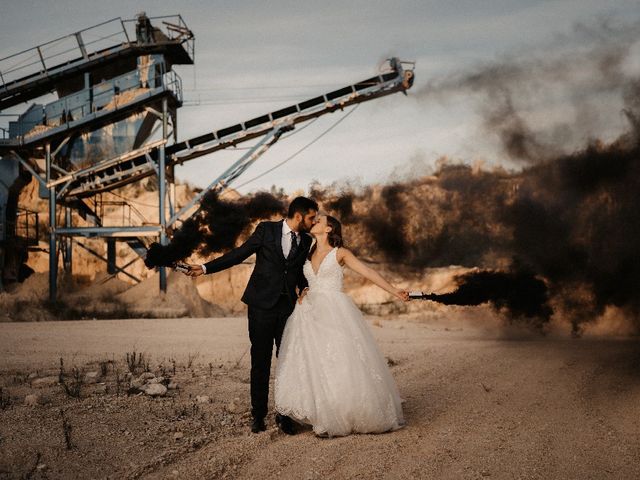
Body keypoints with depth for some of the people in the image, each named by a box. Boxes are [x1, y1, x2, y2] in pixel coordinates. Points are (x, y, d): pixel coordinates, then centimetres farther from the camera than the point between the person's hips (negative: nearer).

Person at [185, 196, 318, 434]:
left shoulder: (307, 241, 9)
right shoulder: (266, 230, 0)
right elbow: (239, 254, 2)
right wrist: (205, 268, -4)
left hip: (288, 307, 2)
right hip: (262, 305, -2)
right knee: (260, 363, 4)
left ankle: (285, 415, 10)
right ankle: (258, 415, 13)